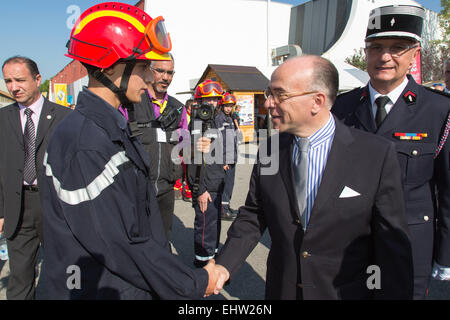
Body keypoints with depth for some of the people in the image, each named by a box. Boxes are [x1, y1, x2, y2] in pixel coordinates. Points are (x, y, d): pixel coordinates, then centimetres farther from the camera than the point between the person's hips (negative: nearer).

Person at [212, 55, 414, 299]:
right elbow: (252, 217, 1)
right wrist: (224, 265, -12)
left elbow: (393, 246, -12)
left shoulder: (377, 155, -16)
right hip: (281, 289, 4)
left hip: (347, 291, -3)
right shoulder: (269, 150, -5)